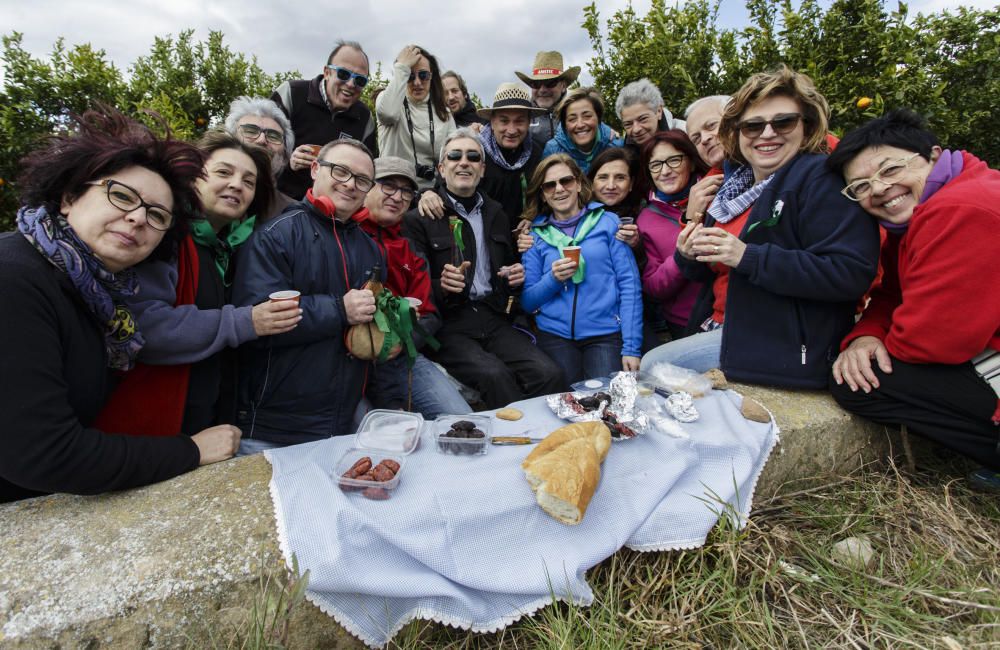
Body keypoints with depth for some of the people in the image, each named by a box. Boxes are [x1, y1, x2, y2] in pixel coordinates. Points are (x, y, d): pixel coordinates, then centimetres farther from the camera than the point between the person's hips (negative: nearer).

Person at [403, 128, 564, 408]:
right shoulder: (418, 219, 3)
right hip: (448, 324, -4)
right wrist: (441, 286, -21)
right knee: (494, 374, -31)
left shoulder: (496, 213, 19)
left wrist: (517, 277, 6)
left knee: (549, 373, -22)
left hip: (494, 320, 4)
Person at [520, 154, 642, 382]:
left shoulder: (607, 222, 6)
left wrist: (631, 347, -7)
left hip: (605, 333, -1)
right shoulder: (536, 235, 11)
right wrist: (553, 280, -11)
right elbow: (527, 302, 9)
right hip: (555, 336, 1)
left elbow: (629, 285, 0)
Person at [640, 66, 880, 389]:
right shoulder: (735, 187, 12)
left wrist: (748, 256, -25)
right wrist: (690, 256, -4)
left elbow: (851, 273, -22)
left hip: (786, 346, -7)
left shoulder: (822, 178, -11)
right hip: (723, 326, 7)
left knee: (652, 366, -11)